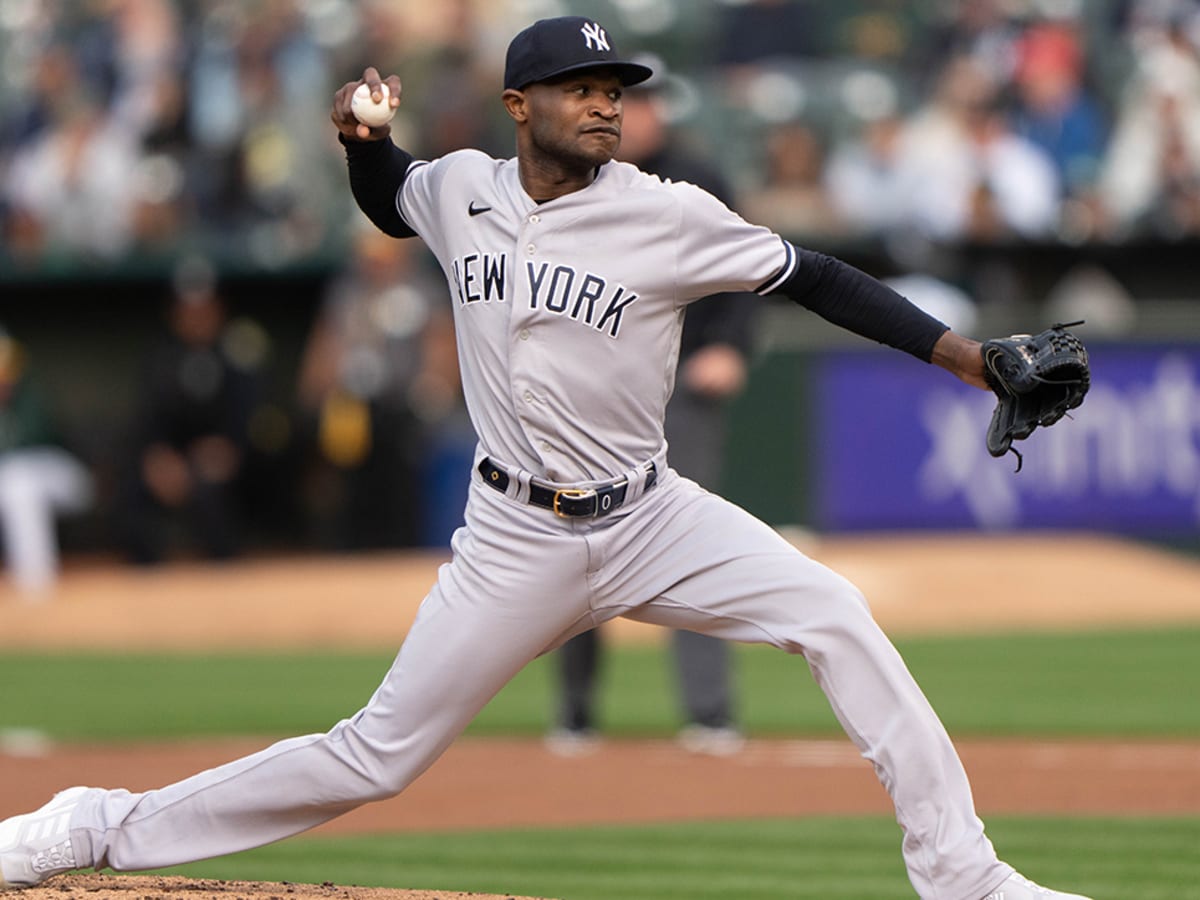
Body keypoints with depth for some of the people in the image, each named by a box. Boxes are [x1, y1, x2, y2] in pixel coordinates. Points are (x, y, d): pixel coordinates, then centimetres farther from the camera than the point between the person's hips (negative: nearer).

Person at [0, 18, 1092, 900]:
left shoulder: (667, 216, -10)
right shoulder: (459, 189, -1)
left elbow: (815, 279, -8)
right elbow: (389, 199, 24)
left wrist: (972, 358, -15)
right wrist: (361, 135, 1)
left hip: (652, 522, 0)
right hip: (517, 541, 0)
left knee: (834, 617, -20)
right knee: (380, 752, -2)